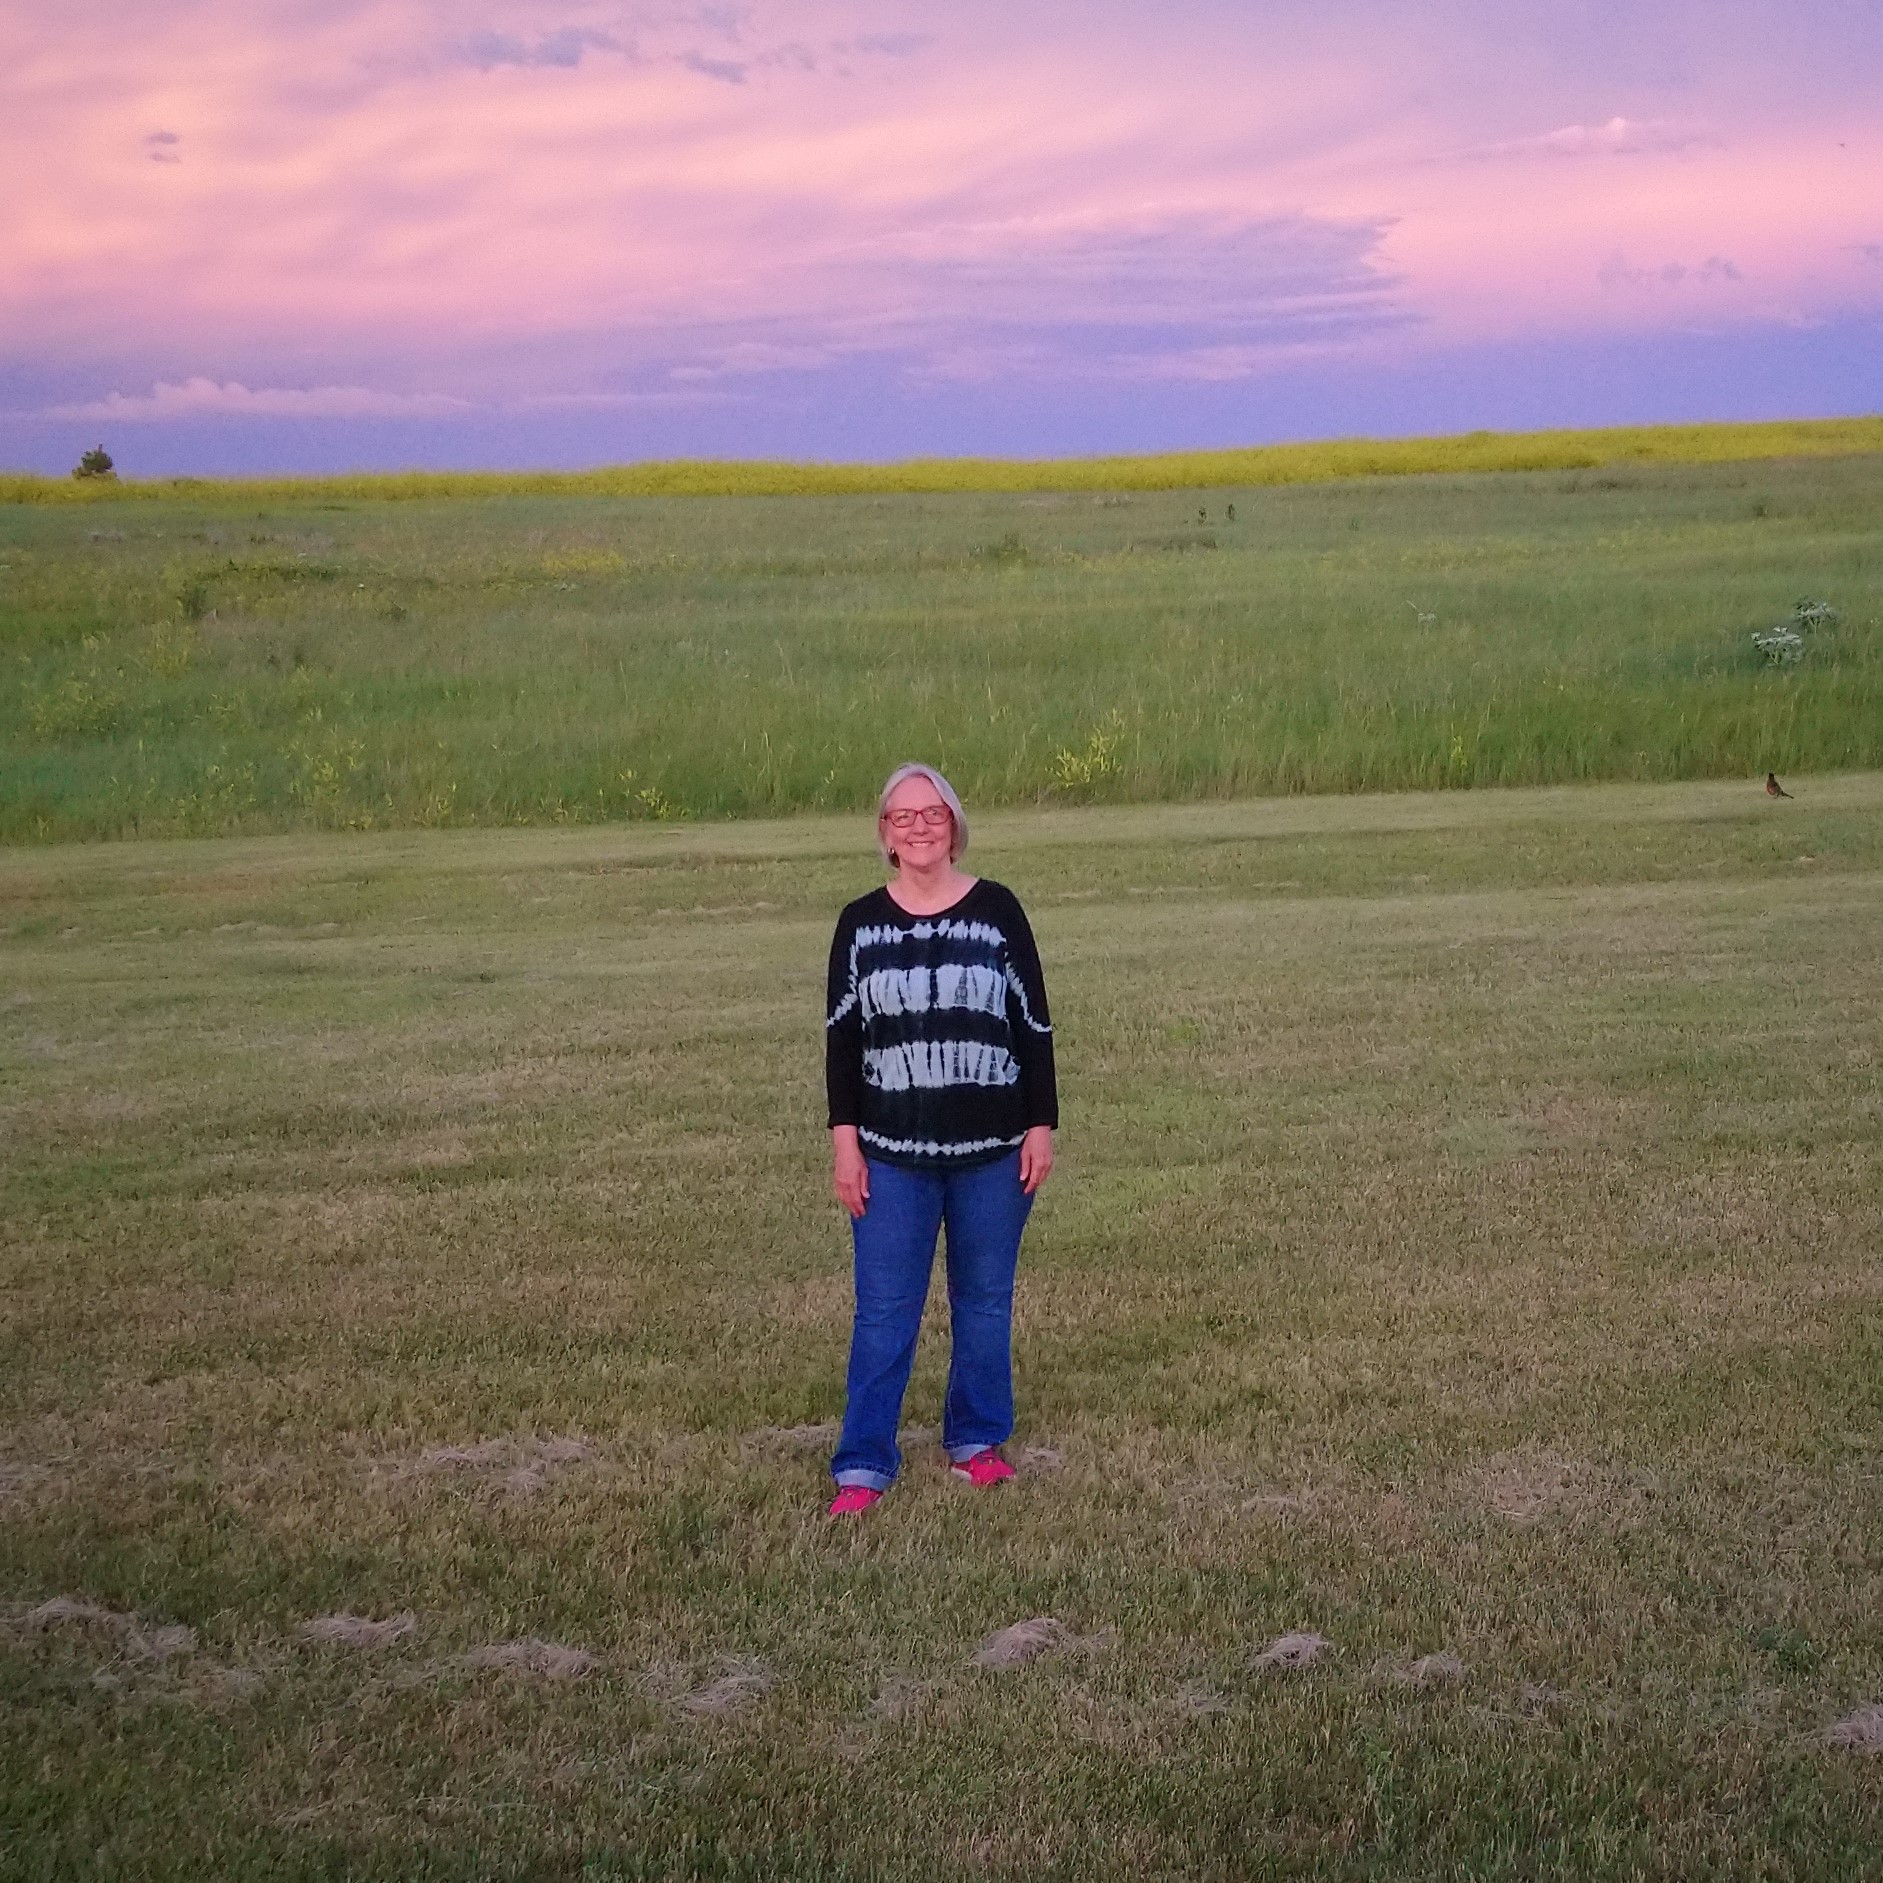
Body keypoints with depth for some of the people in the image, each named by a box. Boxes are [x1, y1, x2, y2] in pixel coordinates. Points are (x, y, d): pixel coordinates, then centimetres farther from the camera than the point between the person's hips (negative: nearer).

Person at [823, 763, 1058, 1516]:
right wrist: (845, 1139, -2)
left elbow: (1035, 1026, 1)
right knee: (883, 1312, 0)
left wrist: (1041, 1126, -3)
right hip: (893, 1155, 0)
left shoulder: (997, 911, -1)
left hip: (993, 1151, 0)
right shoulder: (860, 924, 2)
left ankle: (975, 1440, 25)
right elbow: (841, 1038, 4)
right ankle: (863, 1465, 7)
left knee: (984, 1303, 10)